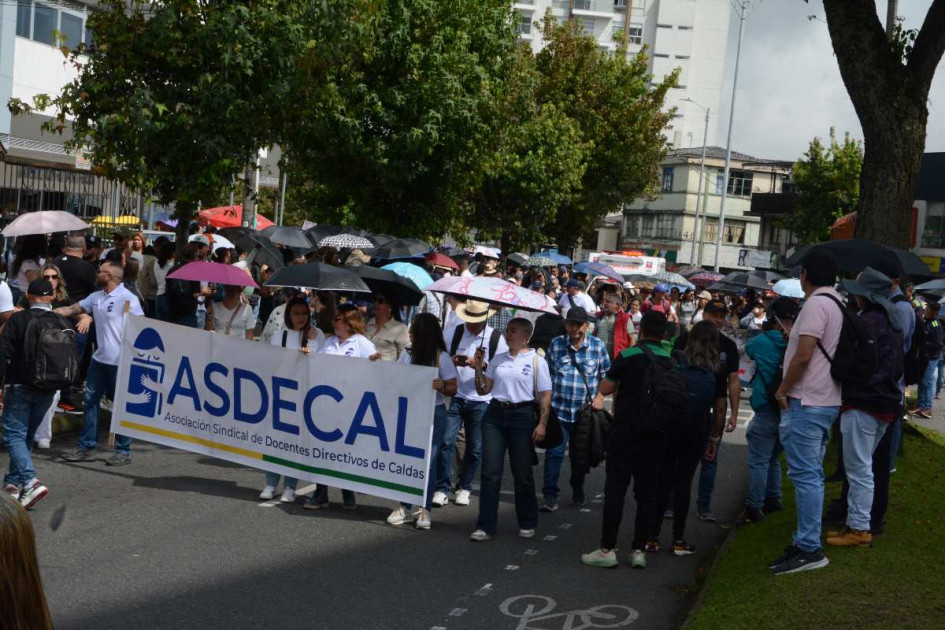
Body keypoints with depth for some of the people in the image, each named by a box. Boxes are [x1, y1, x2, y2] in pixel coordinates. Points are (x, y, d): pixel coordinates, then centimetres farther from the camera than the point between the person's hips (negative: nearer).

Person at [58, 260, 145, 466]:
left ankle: (123, 452, 12)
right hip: (100, 358, 8)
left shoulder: (127, 299, -14)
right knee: (91, 401, 11)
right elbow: (72, 309, 19)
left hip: (120, 362, -8)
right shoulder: (96, 297, 9)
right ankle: (86, 448, 19)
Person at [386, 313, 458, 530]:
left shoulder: (442, 357, -6)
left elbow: (453, 389, -4)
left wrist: (441, 386, -25)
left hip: (433, 413, -4)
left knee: (427, 462, -1)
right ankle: (406, 508, 13)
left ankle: (425, 510, 7)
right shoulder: (406, 354, 6)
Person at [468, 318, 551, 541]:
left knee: (522, 473, 6)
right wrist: (478, 369, -1)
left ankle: (527, 524, 23)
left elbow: (545, 396, -1)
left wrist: (542, 424, -10)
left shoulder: (536, 361, 1)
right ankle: (485, 527, 2)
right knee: (490, 472, -1)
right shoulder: (498, 359, 11)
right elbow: (483, 390, 13)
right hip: (495, 414, 3)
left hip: (522, 416, -3)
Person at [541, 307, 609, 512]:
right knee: (554, 452, -7)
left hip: (585, 411, 1)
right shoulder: (556, 344, 0)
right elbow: (547, 374, 8)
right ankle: (550, 495, -2)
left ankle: (578, 491, 34)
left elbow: (606, 375, 7)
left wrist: (600, 396, -6)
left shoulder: (598, 346, -1)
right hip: (558, 410, -1)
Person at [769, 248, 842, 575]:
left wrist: (783, 389, -10)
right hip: (826, 401, 10)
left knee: (806, 475, -8)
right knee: (811, 475, 14)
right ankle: (806, 542, 21)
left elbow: (803, 355, -22)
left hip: (806, 403, -10)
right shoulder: (837, 303, 15)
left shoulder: (816, 304, -16)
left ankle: (809, 550, -6)